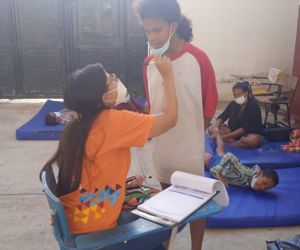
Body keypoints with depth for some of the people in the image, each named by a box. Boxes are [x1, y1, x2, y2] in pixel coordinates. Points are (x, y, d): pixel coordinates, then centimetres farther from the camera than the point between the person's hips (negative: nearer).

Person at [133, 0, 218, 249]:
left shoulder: (198, 59, -15)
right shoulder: (149, 63, 0)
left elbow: (209, 106, -6)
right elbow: (152, 106, 8)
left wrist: (189, 133, 4)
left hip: (189, 146, -4)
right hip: (161, 144, 5)